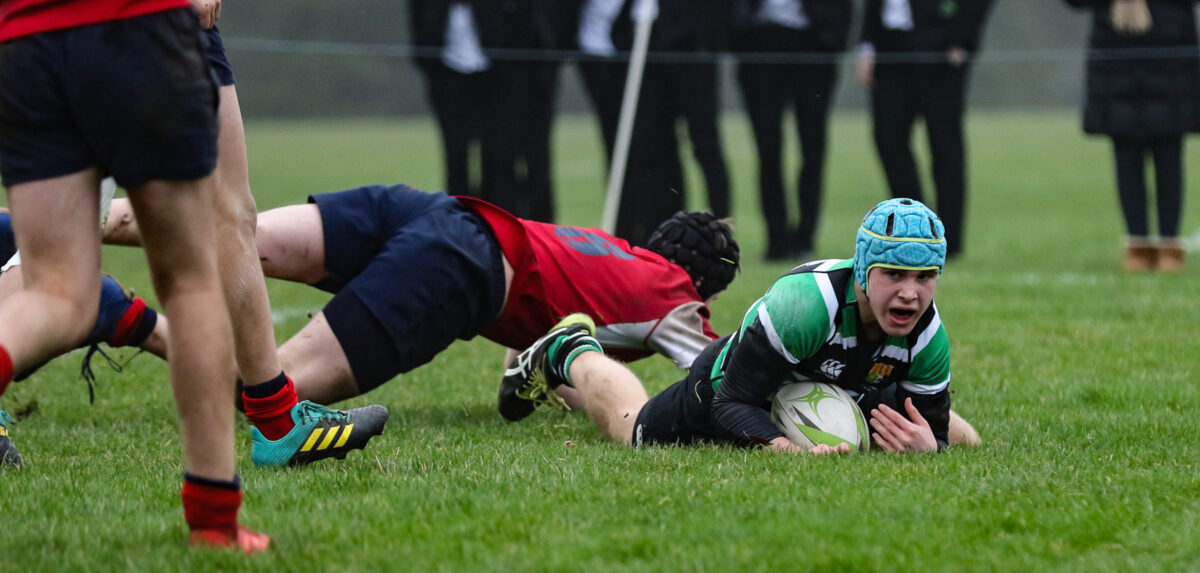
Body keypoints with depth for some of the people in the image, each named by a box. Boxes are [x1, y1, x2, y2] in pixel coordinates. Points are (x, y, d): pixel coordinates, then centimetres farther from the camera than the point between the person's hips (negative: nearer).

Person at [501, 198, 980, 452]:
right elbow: (732, 404, -41)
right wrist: (788, 448, -59)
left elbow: (934, 432, -19)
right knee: (630, 428, 20)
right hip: (731, 383, -5)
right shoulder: (806, 301, -48)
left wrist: (928, 447, -44)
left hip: (841, 393, 5)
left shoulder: (928, 336, -31)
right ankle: (572, 353, 53)